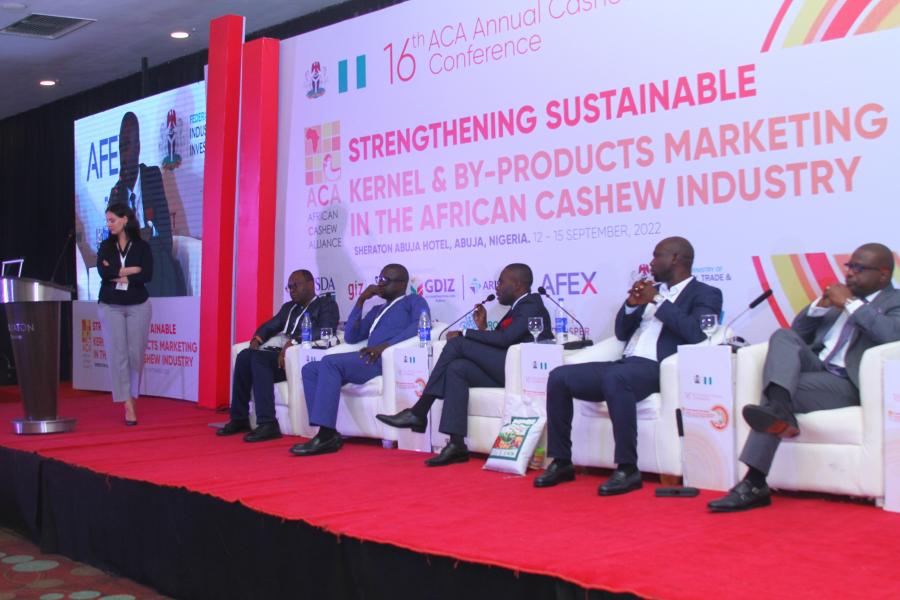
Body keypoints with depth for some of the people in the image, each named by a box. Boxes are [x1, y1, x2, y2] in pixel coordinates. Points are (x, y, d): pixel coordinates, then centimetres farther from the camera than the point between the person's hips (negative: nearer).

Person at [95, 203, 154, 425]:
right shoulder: (105, 247, 7)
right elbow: (103, 272, -9)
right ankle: (128, 406, -3)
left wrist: (117, 276, -11)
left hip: (138, 306, -1)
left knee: (136, 354, 1)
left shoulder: (142, 247, 1)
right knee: (117, 355, -5)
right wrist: (130, 270, -11)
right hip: (111, 307, 1)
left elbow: (147, 276, -12)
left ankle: (132, 395, 21)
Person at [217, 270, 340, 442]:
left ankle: (268, 424, -33)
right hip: (277, 353, 7)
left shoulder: (326, 304, 5)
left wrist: (293, 341, -24)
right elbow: (270, 326, 24)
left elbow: (324, 330, -12)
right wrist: (257, 338, 0)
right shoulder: (288, 307, 30)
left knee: (259, 358, -30)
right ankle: (239, 419, -15)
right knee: (244, 355, -20)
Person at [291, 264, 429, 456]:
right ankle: (327, 434, -19)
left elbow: (422, 324, -11)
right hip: (371, 360, 8)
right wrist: (361, 301, 19)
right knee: (310, 370, -6)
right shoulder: (377, 310, 35)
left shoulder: (414, 301, 13)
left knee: (330, 362, -27)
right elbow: (351, 337, 25)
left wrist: (386, 344, -21)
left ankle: (326, 436, -32)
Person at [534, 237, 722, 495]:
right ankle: (561, 462, -5)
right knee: (559, 377, -11)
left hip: (656, 369, -7)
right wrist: (632, 303, 4)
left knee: (615, 378, -39)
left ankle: (628, 469, -31)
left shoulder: (705, 294, 5)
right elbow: (622, 332, 23)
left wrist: (657, 301, -9)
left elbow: (696, 333, -15)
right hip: (624, 364, 7)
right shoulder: (653, 290, 25)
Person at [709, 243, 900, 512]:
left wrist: (851, 304, -12)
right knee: (783, 336, -25)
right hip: (814, 367, 6)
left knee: (781, 392, -30)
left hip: (846, 384, -6)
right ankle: (780, 411, -50)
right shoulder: (839, 296, 27)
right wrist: (820, 305, 7)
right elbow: (798, 330, 25)